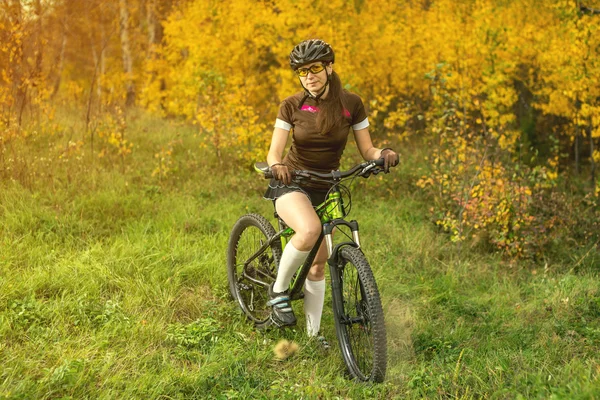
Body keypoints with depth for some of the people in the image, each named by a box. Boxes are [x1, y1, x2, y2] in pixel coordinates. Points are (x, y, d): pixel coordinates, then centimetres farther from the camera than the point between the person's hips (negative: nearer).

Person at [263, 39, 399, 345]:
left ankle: (313, 333, 19)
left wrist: (383, 154, -26)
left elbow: (367, 150, -3)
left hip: (326, 190, 3)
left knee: (318, 264, 5)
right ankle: (278, 289, -13)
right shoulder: (291, 106, -10)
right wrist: (276, 165, -35)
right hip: (291, 185, -3)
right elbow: (274, 152, -11)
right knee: (310, 230, -35)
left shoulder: (351, 104, -6)